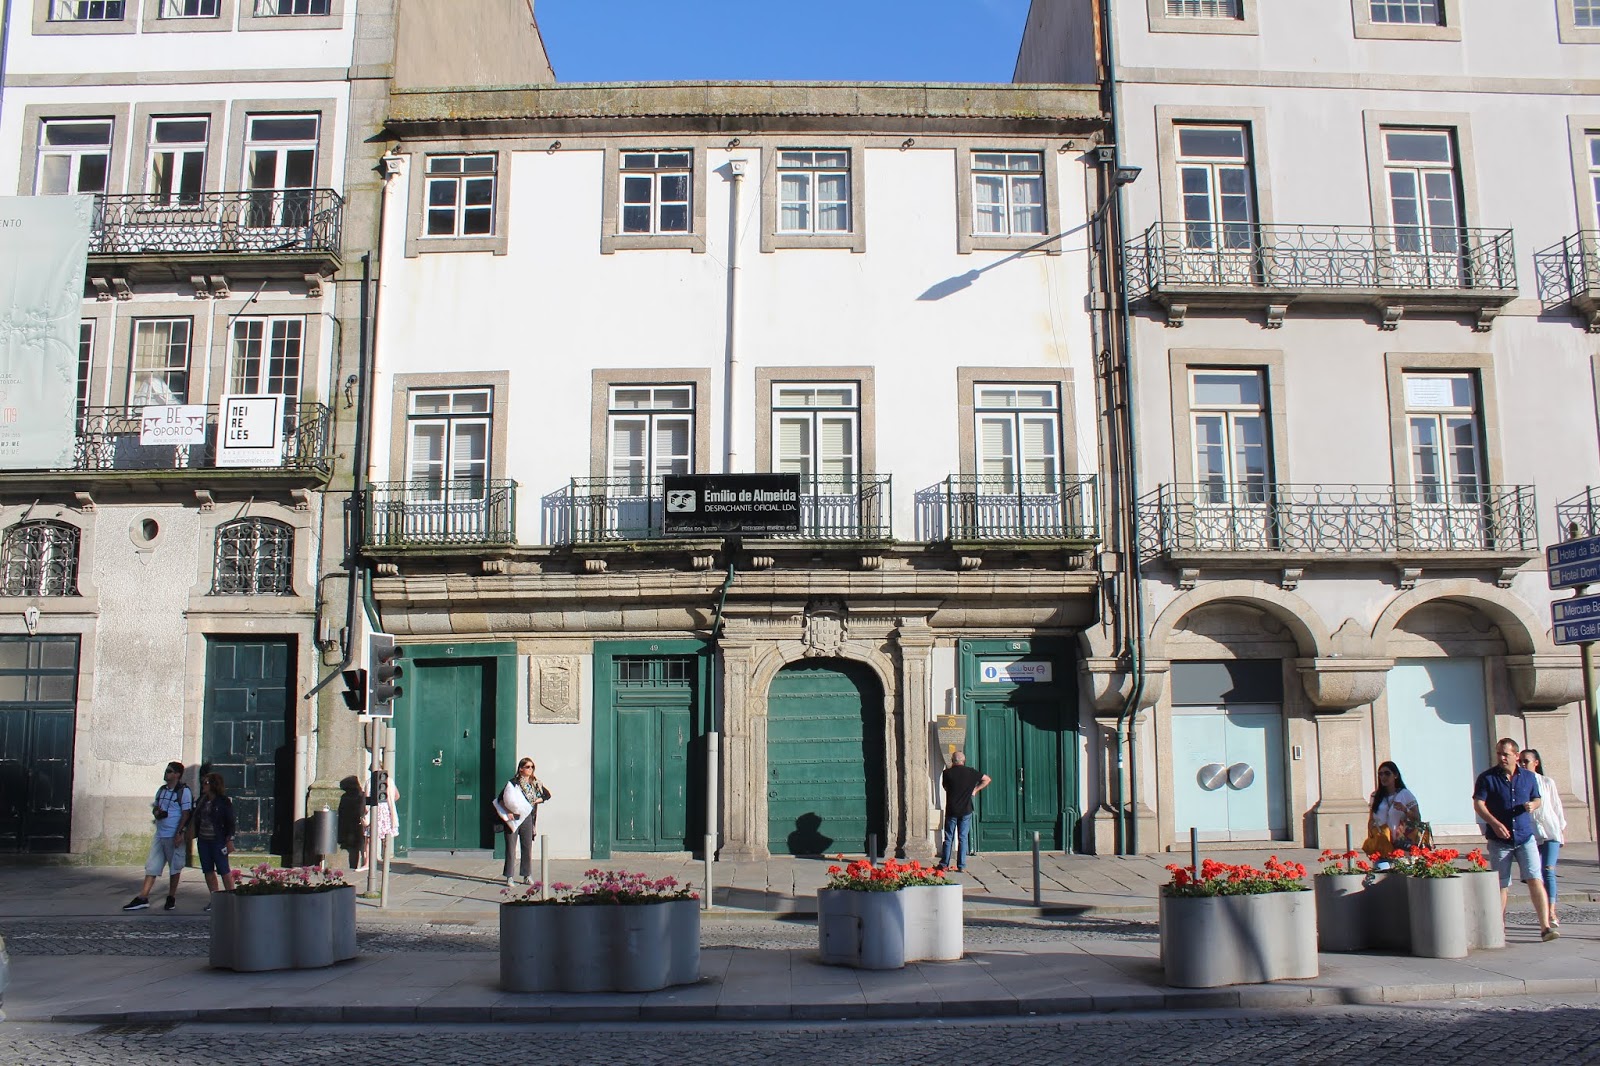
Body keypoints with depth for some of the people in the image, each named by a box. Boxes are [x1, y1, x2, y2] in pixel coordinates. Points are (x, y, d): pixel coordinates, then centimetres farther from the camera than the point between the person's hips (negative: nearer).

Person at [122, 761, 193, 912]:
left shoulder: (184, 791, -8)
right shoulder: (162, 790, 13)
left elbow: (186, 814, -12)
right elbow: (155, 807, 24)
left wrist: (179, 833, -17)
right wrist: (156, 812, -1)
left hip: (174, 836, -7)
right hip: (159, 834, 7)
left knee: (175, 867, 5)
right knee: (151, 865, 2)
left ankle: (171, 898, 14)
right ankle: (143, 898, 0)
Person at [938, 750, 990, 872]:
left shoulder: (947, 773, -5)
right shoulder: (970, 772, -1)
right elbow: (987, 779, 6)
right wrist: (975, 790, 8)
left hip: (951, 811, 0)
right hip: (966, 811, 0)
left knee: (948, 838, 8)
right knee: (963, 838, 4)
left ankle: (944, 864, 11)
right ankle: (961, 866, 2)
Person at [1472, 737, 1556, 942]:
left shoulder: (1528, 777, 9)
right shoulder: (1487, 778, -1)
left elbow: (1537, 799, 20)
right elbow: (1478, 804, -6)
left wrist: (1532, 805, -5)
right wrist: (1495, 823, -19)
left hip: (1526, 837, 2)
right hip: (1499, 840, -1)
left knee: (1535, 880, -11)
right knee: (1501, 885, 5)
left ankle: (1545, 927, -11)